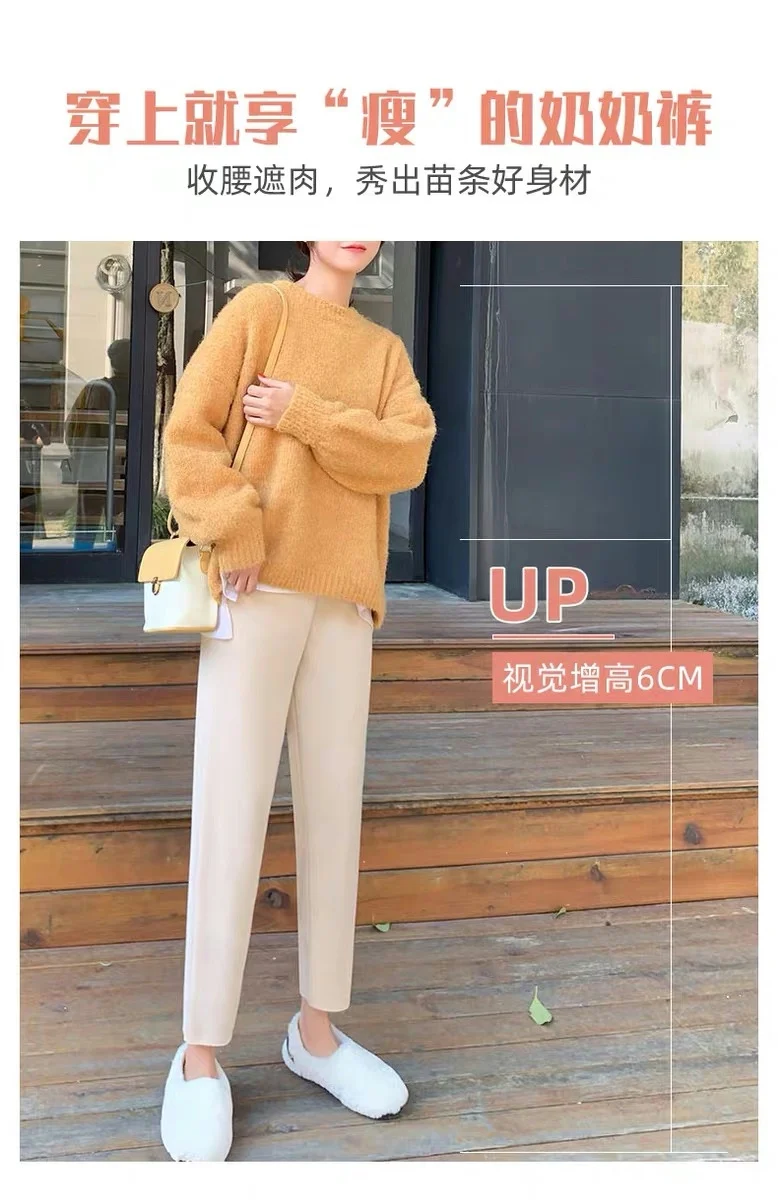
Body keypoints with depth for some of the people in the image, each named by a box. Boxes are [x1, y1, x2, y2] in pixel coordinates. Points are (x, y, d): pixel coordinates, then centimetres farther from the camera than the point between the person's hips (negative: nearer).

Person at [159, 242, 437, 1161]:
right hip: (256, 587, -4)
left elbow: (407, 455, 1)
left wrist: (304, 414, -11)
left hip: (344, 598, 4)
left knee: (335, 809, 6)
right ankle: (200, 1056, 6)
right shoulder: (258, 307, 7)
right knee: (231, 814, -5)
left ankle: (316, 1029, 20)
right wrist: (234, 539, -14)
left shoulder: (385, 350, 18)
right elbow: (189, 434, -2)